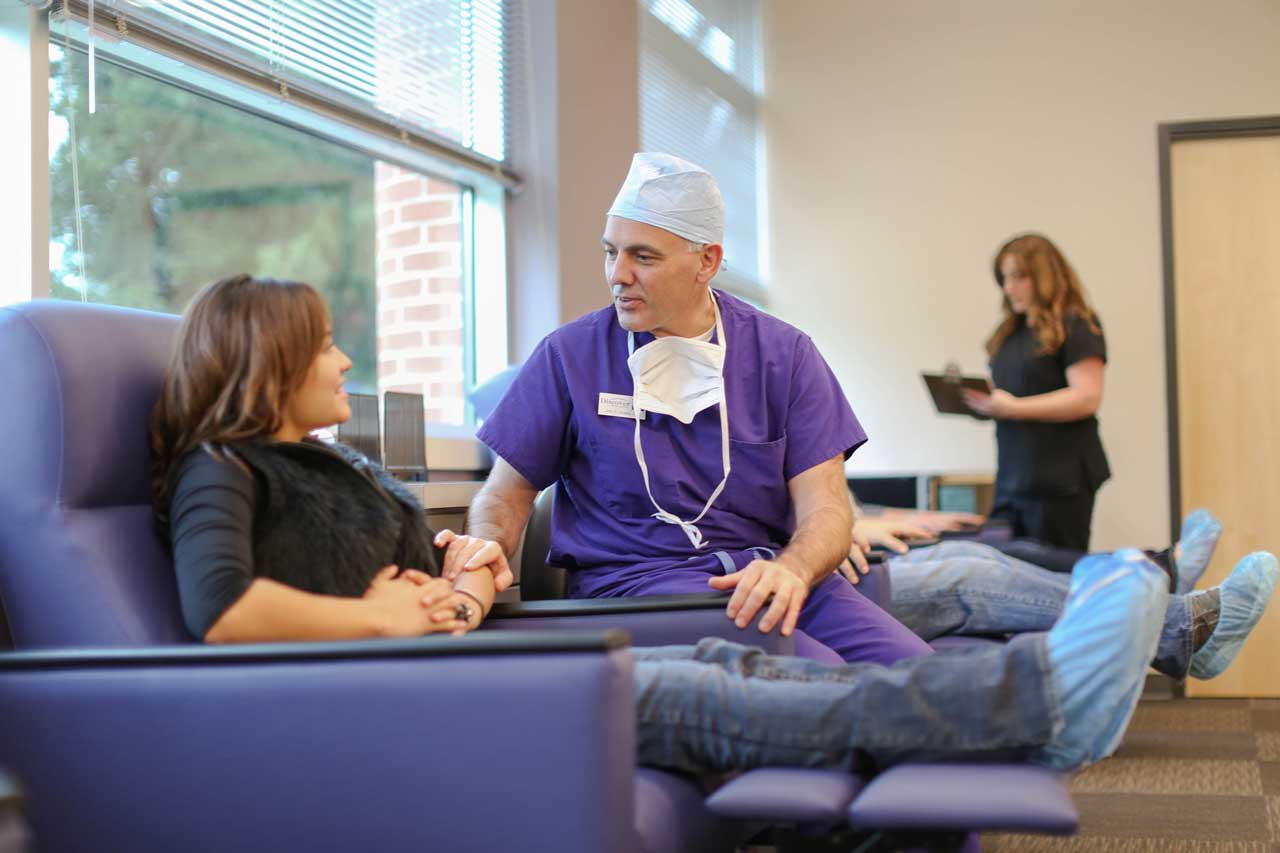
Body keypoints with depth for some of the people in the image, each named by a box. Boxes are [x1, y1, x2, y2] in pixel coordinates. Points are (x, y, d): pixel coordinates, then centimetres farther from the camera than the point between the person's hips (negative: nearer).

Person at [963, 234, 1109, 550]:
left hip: (1060, 480, -7)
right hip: (1011, 479, 7)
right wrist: (982, 402, 4)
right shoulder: (1011, 333, 18)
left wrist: (1012, 408, -17)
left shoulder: (1076, 325, -5)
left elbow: (1086, 398, -14)